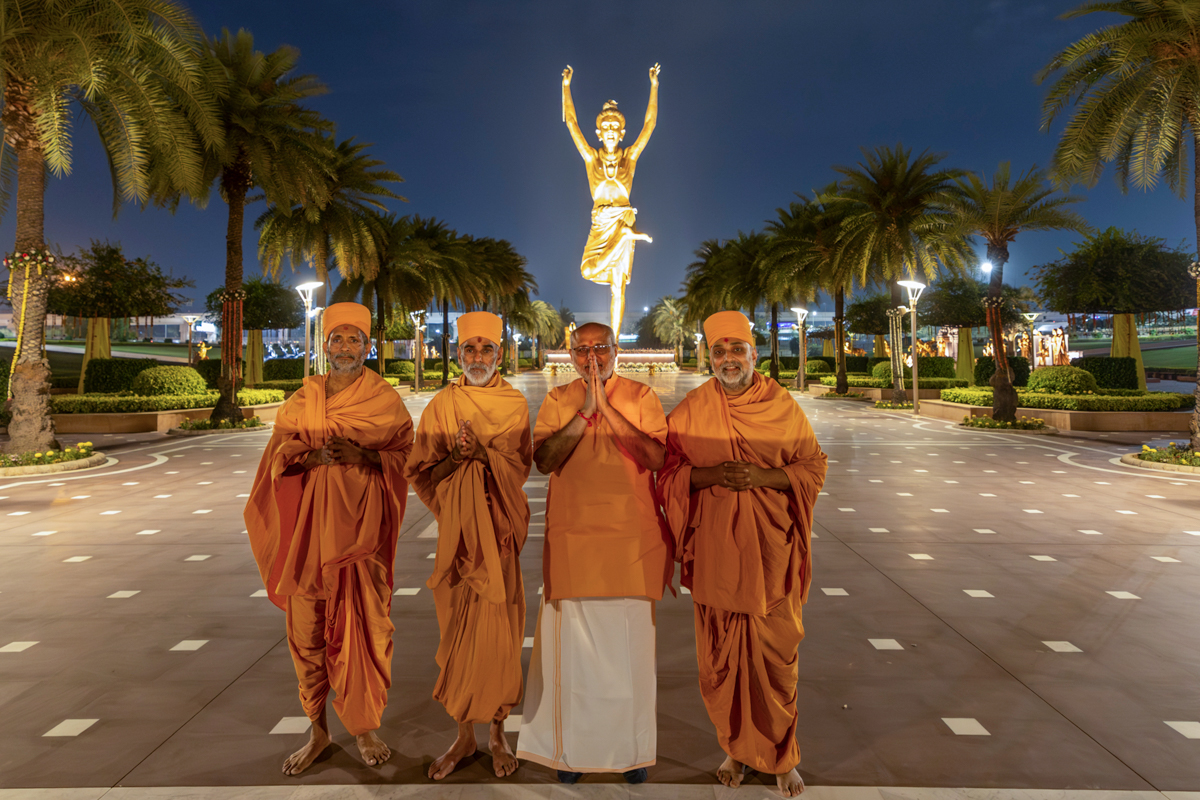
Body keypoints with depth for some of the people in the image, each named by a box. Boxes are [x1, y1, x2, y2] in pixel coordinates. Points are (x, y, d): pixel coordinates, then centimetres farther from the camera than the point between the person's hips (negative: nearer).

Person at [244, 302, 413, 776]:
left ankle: (364, 729, 16)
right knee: (308, 627, 6)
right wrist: (314, 455, -13)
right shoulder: (303, 397, 12)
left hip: (359, 527, -2)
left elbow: (406, 456, 1)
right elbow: (279, 452, 7)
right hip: (309, 527, 2)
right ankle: (318, 730, 21)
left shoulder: (385, 400, 4)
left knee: (363, 627, -1)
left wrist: (364, 456, -16)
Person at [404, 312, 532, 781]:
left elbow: (520, 466, -2)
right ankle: (465, 734, 20)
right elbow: (420, 474, 2)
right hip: (456, 528, 1)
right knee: (459, 632, 5)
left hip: (498, 530, 0)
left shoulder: (515, 405, 5)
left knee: (498, 631, 2)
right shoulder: (440, 406, 5)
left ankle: (497, 731, 19)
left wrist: (481, 451, -17)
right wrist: (455, 456, -15)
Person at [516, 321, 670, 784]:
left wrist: (607, 408, -14)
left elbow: (657, 457, -10)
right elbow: (544, 460, -6)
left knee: (631, 643, 5)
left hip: (633, 538, 0)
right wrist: (585, 411, -13)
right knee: (573, 644, 4)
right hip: (573, 536, 1)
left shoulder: (641, 396, 4)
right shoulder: (557, 400, 7)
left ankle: (632, 749, 22)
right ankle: (574, 746, 20)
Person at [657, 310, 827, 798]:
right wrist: (709, 475, -15)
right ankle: (735, 748, 29)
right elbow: (667, 473, 4)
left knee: (776, 657, 5)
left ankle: (781, 757, 24)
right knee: (720, 657, 8)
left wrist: (765, 477, -14)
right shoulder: (690, 410, 3)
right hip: (714, 550, 1)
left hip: (770, 549, 0)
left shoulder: (783, 406, 2)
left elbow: (813, 468, 3)